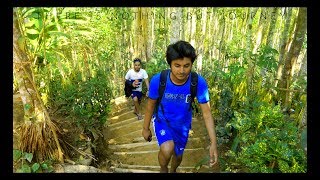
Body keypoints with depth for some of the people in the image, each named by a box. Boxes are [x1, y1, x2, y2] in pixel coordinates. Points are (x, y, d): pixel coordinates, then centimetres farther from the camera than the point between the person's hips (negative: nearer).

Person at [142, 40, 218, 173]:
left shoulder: (199, 82, -28)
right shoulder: (157, 80, -29)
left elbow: (206, 113, -20)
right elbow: (151, 105, -12)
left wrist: (213, 143, -25)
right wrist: (145, 128, 0)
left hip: (182, 124, 2)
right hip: (162, 120, -2)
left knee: (178, 155, 20)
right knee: (167, 150, -29)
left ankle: (173, 171, 59)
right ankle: (163, 169, 9)